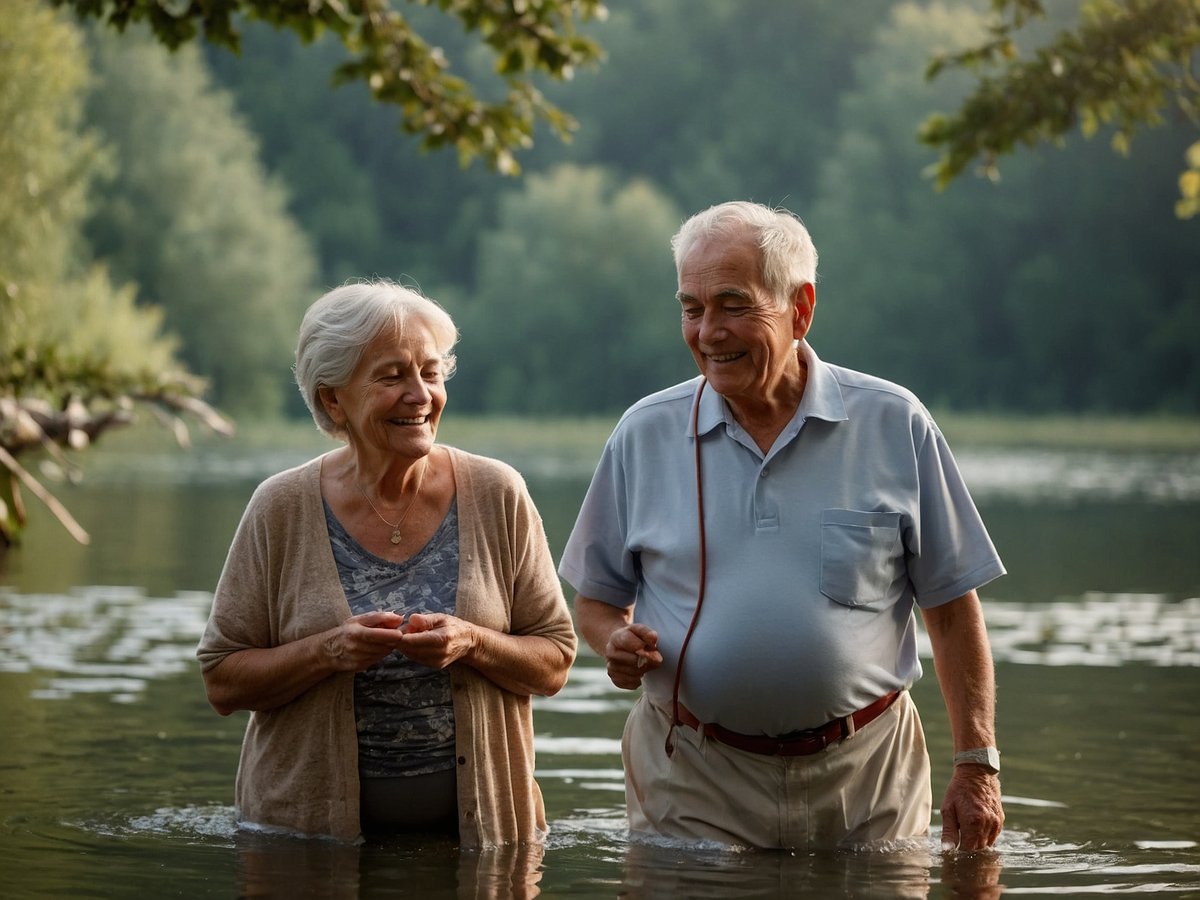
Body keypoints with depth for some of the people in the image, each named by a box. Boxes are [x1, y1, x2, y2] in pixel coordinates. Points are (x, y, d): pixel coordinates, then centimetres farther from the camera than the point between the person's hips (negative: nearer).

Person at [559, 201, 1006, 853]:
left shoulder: (894, 426, -1)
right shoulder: (644, 434, 3)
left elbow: (951, 606, 3)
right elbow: (596, 598, 13)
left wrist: (976, 765, -2)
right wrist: (617, 642, -10)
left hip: (866, 778, 0)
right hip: (692, 782, 1)